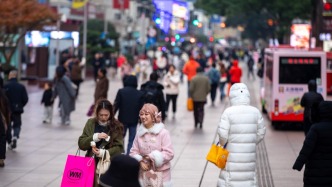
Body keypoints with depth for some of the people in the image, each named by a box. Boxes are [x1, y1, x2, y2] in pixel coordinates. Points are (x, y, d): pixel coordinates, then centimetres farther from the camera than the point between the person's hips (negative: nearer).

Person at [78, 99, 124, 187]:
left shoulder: (117, 126, 1)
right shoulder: (91, 123, 6)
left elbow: (119, 147, -4)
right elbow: (81, 144, 3)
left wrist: (103, 152, -18)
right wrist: (95, 137, -12)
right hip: (92, 162, 2)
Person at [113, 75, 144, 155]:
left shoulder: (121, 91, -6)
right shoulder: (140, 94, -3)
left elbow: (116, 105, -7)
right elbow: (141, 108, 0)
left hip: (123, 119, 0)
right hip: (134, 120, 0)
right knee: (131, 139, 4)